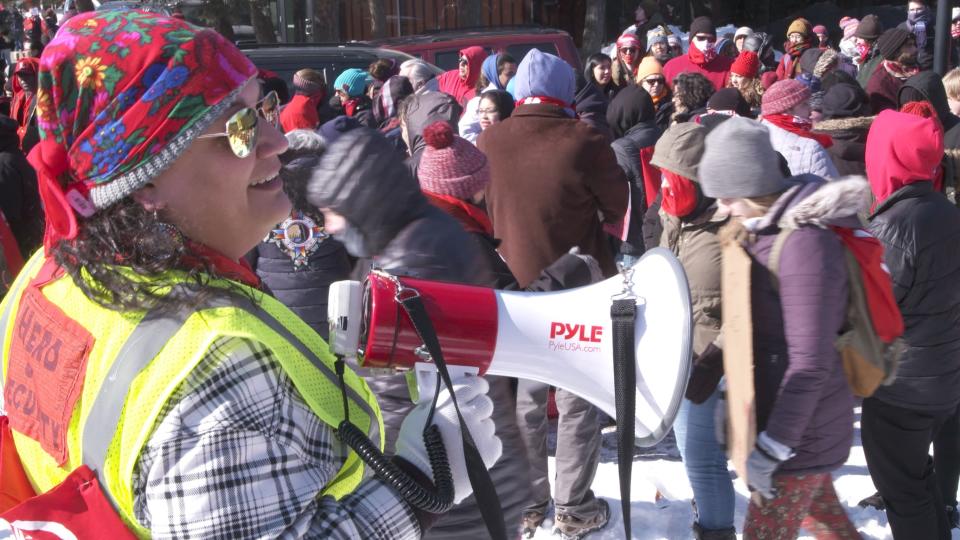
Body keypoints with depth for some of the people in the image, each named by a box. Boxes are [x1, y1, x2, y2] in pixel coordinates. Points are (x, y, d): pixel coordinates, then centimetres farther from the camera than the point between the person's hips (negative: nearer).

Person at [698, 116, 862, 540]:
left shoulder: (805, 244, -26)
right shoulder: (768, 230, 2)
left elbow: (811, 364, -27)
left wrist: (770, 449, -24)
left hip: (803, 430, -9)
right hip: (788, 415, 9)